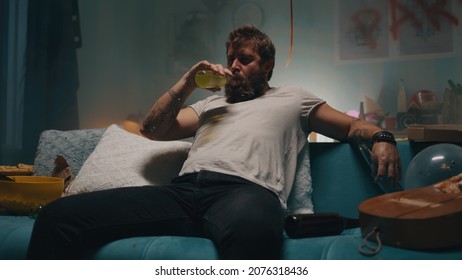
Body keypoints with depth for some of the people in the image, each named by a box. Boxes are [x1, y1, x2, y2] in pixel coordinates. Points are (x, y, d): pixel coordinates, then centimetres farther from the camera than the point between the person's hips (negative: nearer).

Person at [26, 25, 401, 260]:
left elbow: (351, 126, 23)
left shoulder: (293, 98, 29)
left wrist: (381, 137, 0)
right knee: (59, 215, -17)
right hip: (183, 189, 5)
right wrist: (186, 85, 22)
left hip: (246, 189, -4)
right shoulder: (211, 103, 38)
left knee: (253, 229, -49)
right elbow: (153, 130, 32)